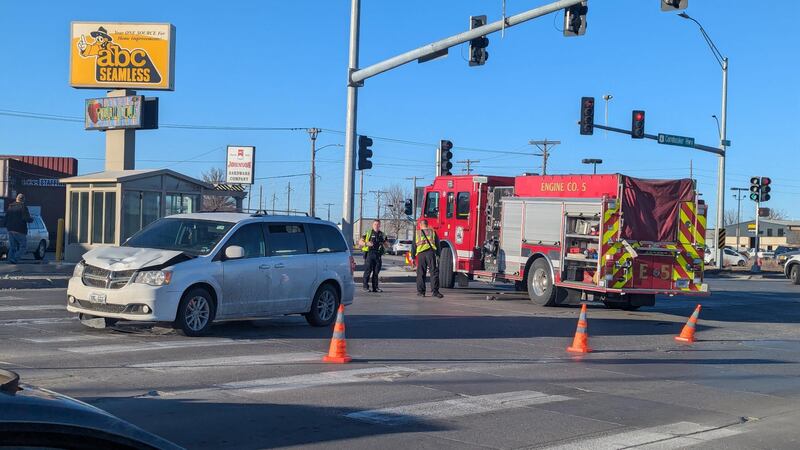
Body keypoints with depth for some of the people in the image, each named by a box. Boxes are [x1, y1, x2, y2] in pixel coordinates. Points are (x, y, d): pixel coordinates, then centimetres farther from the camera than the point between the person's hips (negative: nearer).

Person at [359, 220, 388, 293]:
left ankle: (375, 287, 10)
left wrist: (384, 243, -2)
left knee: (376, 271, 5)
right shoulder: (368, 233, 5)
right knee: (368, 271, -6)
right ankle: (365, 287, -3)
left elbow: (387, 245, 21)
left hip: (378, 255, 4)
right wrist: (366, 244, -17)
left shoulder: (382, 234, 16)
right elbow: (360, 242, 2)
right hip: (369, 254, -4)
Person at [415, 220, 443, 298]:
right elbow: (438, 245, 8)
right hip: (431, 253, -1)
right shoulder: (432, 232, 9)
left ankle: (420, 291, 10)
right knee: (434, 272, -1)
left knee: (421, 273, 8)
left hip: (421, 254, 1)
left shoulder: (417, 233, 9)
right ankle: (434, 290, -8)